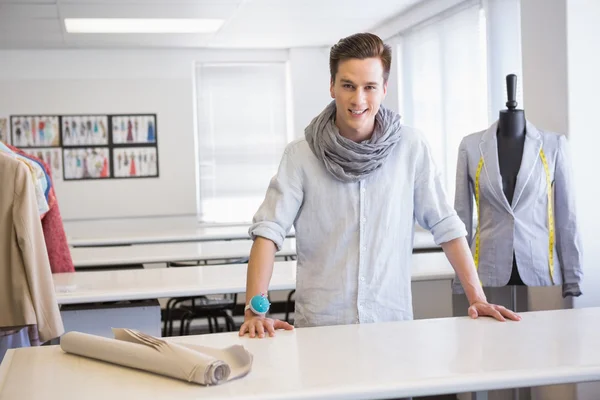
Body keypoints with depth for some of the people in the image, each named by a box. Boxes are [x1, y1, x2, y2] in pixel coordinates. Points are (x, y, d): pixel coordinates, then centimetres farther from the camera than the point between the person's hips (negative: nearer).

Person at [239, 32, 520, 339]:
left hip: (393, 321, 1)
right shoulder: (300, 155, -3)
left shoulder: (411, 148, 0)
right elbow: (269, 230, -9)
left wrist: (477, 298, -4)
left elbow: (445, 226, 3)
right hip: (320, 324, -1)